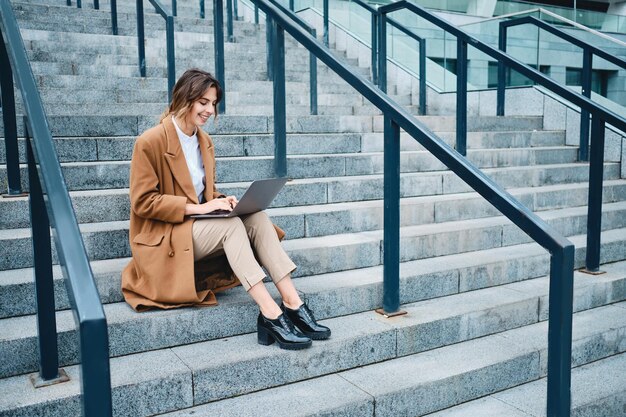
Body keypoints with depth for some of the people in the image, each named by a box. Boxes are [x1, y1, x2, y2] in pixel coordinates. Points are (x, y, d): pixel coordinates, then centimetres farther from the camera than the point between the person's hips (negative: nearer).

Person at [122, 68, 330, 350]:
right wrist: (197, 208, -22)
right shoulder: (150, 142, -12)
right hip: (162, 239, -7)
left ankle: (293, 305, -26)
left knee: (256, 217, -20)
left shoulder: (204, 142, 12)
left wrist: (221, 201, -4)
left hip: (199, 227, 7)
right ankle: (271, 314, -36)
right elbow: (143, 202, -15)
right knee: (232, 224, -31)